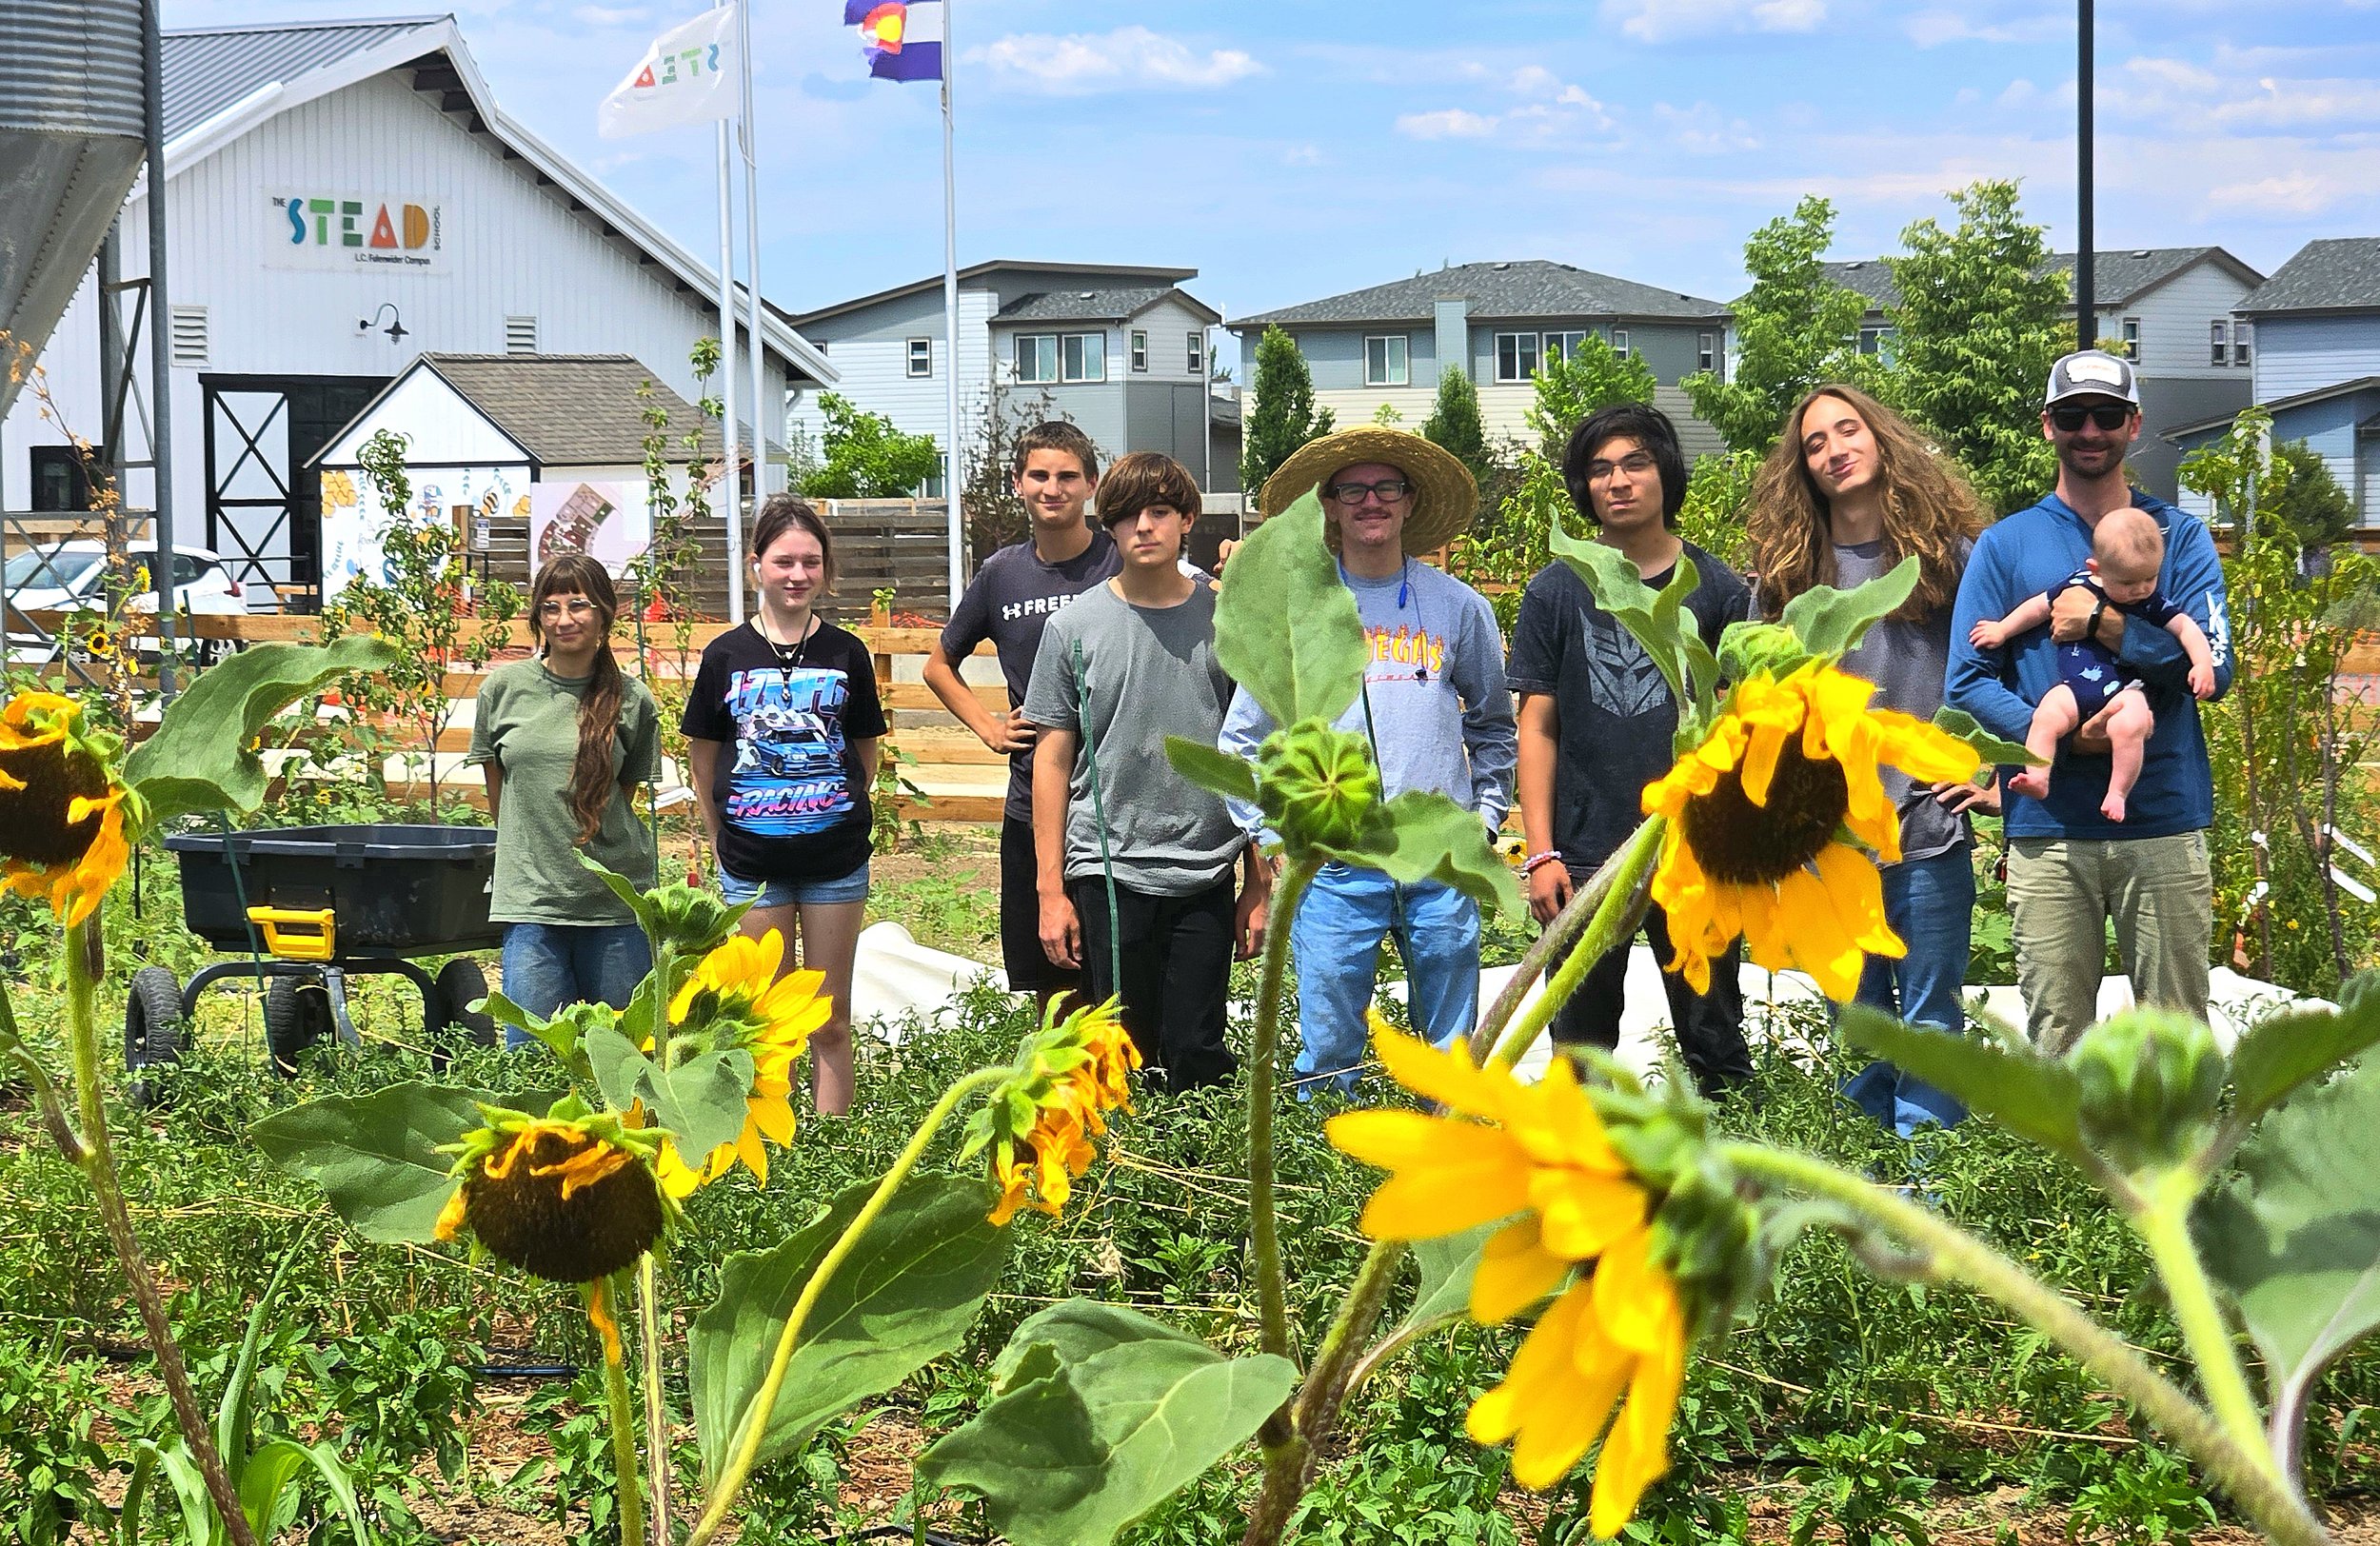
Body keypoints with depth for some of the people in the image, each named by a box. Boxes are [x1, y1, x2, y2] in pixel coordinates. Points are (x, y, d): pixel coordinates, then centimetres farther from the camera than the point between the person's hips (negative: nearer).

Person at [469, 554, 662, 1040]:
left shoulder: (632, 700, 2)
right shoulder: (504, 688, 3)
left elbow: (626, 794, 12)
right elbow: (496, 786, 13)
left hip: (617, 903, 0)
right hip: (530, 898, 0)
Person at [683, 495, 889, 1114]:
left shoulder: (846, 654, 2)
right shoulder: (726, 655, 0)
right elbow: (703, 757, 7)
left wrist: (843, 818, 7)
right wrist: (722, 839, 7)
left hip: (836, 858, 0)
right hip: (752, 862, 0)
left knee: (831, 1019, 5)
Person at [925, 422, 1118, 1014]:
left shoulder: (1124, 564, -4)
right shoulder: (1002, 573, 8)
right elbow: (939, 665, 23)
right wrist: (988, 726, 10)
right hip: (1030, 808, 4)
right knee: (1051, 990, 10)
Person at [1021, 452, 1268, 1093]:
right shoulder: (1075, 625, 2)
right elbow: (1053, 758, 4)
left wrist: (1261, 882, 6)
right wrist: (1050, 889, 0)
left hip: (1205, 877, 1)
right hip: (1106, 873, -1)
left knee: (1198, 1059, 1)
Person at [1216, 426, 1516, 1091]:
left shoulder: (1459, 607, 9)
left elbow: (1493, 725, 21)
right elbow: (1243, 741, 10)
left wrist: (1485, 817, 13)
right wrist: (1271, 834, 2)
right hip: (1333, 868, -1)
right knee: (1328, 1054, 0)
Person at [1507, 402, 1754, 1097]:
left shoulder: (1717, 590, 4)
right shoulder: (1555, 592, 5)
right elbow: (1538, 728, 4)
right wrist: (1540, 855, -4)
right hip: (1586, 857, 1)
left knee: (1715, 1045, 5)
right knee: (1581, 1047, 7)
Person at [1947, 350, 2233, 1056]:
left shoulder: (2180, 538, 9)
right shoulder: (2006, 544, 8)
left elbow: (2212, 666, -5)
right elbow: (1967, 682, 0)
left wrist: (2102, 622, -15)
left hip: (2165, 822, 0)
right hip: (2047, 831, 0)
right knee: (2057, 1037, 3)